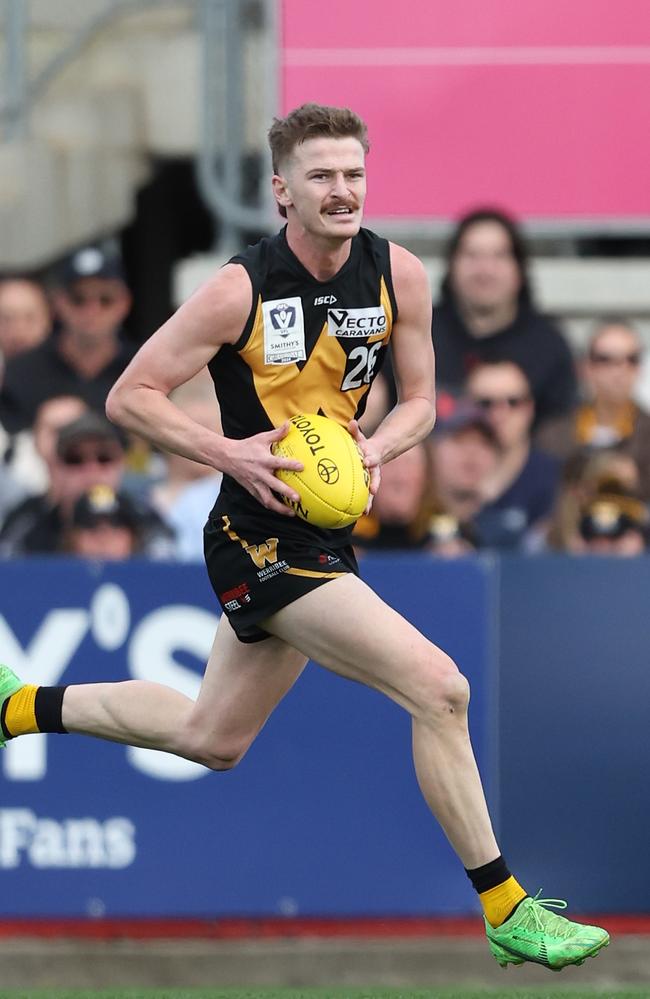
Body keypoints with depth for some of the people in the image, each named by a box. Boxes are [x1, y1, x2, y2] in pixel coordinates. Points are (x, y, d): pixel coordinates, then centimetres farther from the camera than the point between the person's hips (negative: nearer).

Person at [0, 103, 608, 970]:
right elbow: (130, 396, -9)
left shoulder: (398, 275, -2)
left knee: (210, 738, 24)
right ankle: (504, 909, -10)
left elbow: (419, 401, 11)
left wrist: (372, 449, -10)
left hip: (326, 530, 7)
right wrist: (231, 453, -22)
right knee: (439, 688, -18)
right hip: (263, 537, -7)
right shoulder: (241, 291, -16)